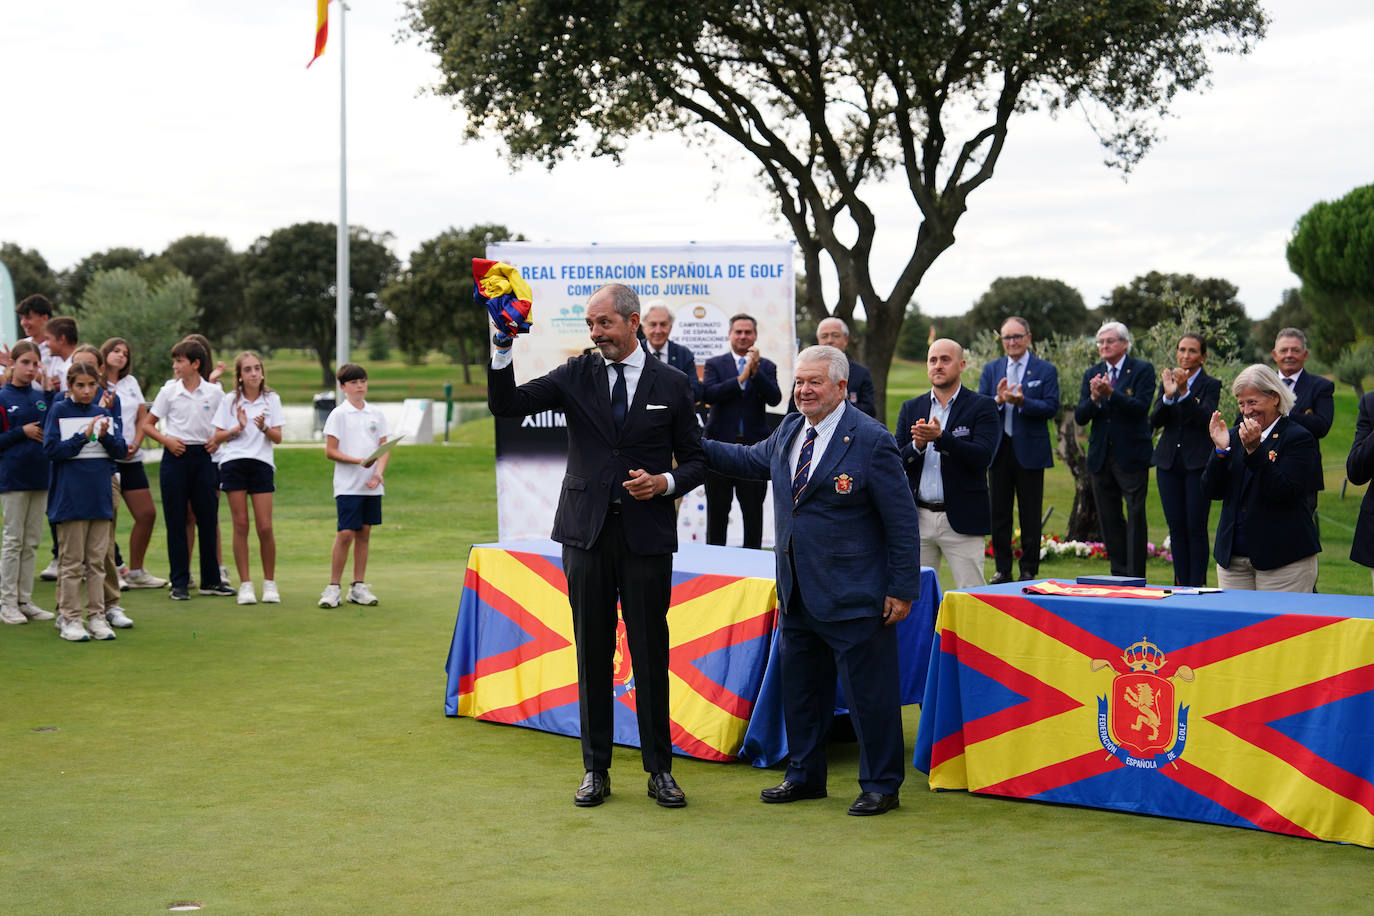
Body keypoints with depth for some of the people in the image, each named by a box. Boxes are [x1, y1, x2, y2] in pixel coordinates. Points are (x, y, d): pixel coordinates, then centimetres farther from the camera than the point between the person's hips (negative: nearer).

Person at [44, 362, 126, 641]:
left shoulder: (104, 413, 10)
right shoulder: (60, 411, -2)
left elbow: (120, 450, 6)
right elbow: (51, 449, -9)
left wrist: (105, 436, -13)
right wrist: (84, 436, -16)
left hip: (100, 495, 4)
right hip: (70, 498, -4)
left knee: (97, 561, 7)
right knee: (71, 563, 0)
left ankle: (97, 616, 12)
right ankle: (69, 620, 5)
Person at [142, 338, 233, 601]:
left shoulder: (214, 392, 3)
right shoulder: (169, 392, 2)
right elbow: (147, 424, 7)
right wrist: (165, 440, -8)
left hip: (203, 456, 1)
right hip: (176, 457, -1)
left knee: (208, 518, 3)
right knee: (176, 521, 0)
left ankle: (211, 580, 12)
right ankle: (179, 583, 5)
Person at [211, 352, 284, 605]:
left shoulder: (271, 399, 7)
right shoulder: (229, 402, 7)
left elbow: (278, 438, 4)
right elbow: (217, 437, 5)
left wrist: (264, 427, -15)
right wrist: (238, 428, -11)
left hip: (261, 465, 0)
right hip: (233, 463, 0)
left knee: (265, 527, -4)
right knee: (241, 525, -2)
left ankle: (270, 583, 9)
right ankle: (245, 584, 3)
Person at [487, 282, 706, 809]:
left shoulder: (671, 385, 5)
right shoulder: (575, 376, 6)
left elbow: (696, 461, 9)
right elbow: (507, 405, -3)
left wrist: (665, 483, -11)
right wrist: (502, 352, -17)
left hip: (647, 535, -1)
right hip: (588, 533, 1)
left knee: (650, 652, 2)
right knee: (593, 653, 6)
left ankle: (659, 770, 12)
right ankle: (596, 770, 15)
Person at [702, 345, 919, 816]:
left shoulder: (871, 440, -13)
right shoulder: (790, 430, 8)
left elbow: (902, 522, -11)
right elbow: (751, 459, 29)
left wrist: (903, 589, -12)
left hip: (852, 597, -7)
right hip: (798, 595, 7)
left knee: (868, 691, 0)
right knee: (800, 688, 16)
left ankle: (880, 786, 13)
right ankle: (804, 776, 31)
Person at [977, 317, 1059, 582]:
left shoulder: (1046, 370, 0)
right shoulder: (991, 369, 10)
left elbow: (1051, 408, -9)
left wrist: (1022, 401, -23)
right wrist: (998, 400, -18)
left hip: (1030, 451, -3)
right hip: (998, 450, 3)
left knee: (1030, 516, 2)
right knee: (999, 513, 8)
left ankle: (1029, 569, 10)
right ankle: (1002, 568, 16)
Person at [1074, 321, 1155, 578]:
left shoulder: (1142, 370, -3)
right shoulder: (1092, 375, 10)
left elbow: (1141, 407, -17)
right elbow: (1080, 417, 2)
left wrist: (1110, 394, -28)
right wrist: (1094, 398, -17)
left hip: (1131, 456, -5)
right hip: (1101, 457, 5)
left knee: (1135, 516, -6)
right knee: (1108, 518, 9)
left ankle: (1135, 576, -3)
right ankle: (1118, 573, 17)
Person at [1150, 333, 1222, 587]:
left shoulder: (1211, 385, -1)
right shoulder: (1167, 381, 10)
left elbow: (1206, 417, -17)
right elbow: (1155, 421, 0)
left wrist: (1184, 392, -29)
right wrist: (1168, 396, -18)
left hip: (1198, 463, -4)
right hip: (1168, 462, 4)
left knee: (1196, 528, -5)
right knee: (1176, 528, 5)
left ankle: (1197, 586, 0)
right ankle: (1180, 585, 11)